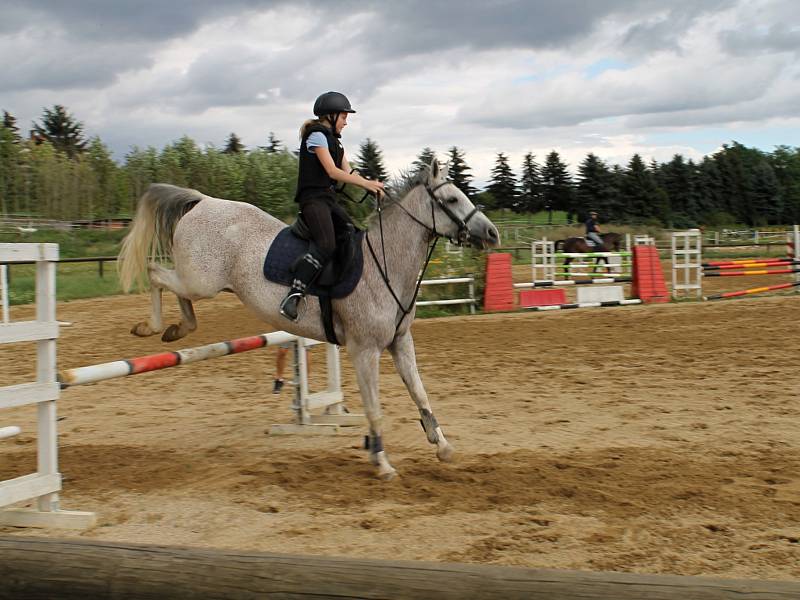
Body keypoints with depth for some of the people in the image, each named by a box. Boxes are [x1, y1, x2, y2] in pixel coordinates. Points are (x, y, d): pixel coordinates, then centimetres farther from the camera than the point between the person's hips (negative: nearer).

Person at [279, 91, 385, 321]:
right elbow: (332, 171, -14)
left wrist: (371, 185, -3)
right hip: (313, 198, -10)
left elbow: (348, 172, 14)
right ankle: (292, 297, -32)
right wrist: (366, 183, -15)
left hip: (329, 199, 10)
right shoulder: (317, 135, -6)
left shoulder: (334, 141, 22)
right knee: (326, 245, -27)